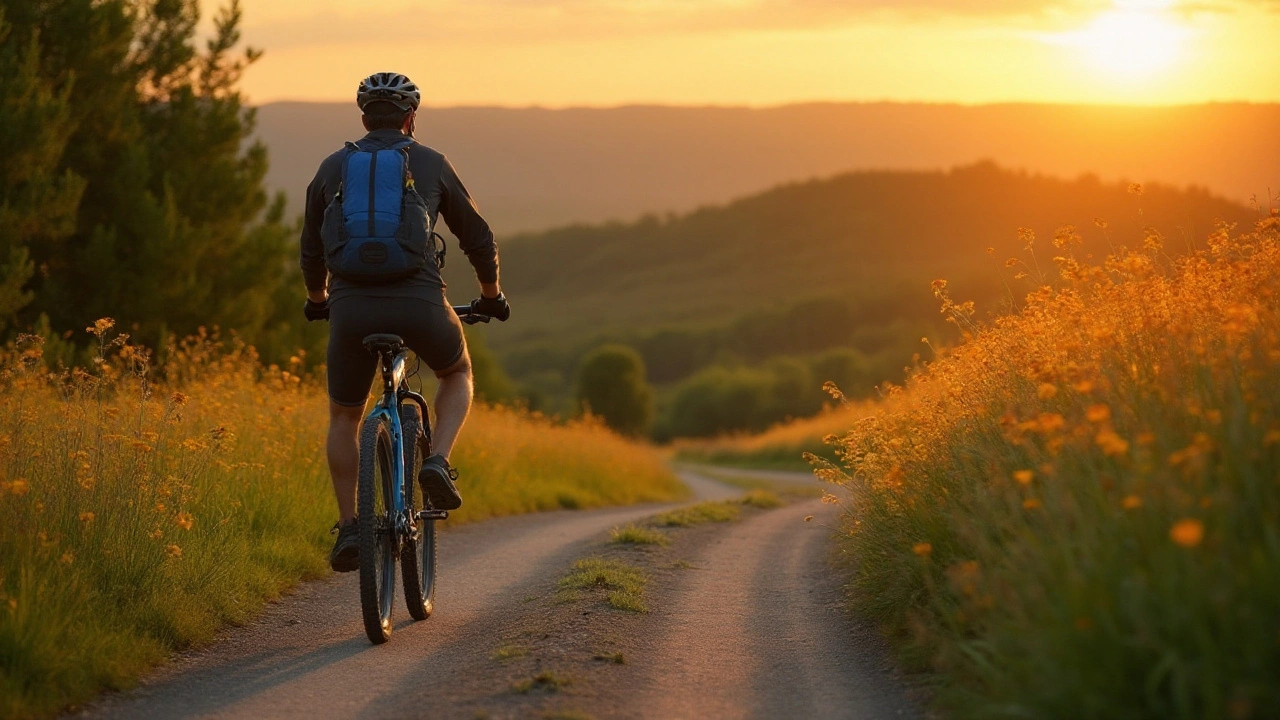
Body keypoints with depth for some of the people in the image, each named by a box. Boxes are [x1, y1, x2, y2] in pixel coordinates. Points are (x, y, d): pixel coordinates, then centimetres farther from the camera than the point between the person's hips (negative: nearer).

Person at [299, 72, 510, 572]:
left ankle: (348, 527, 14)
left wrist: (317, 300, 44)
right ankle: (438, 463, 7)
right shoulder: (431, 164, 13)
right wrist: (491, 295, 38)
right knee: (458, 373, 30)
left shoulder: (332, 168, 16)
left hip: (351, 306, 1)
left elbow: (311, 249, 25)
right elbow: (477, 237, 20)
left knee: (343, 418, 22)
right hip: (419, 305, -1)